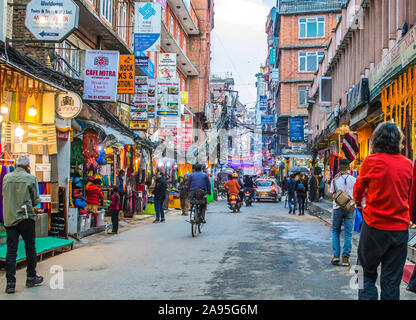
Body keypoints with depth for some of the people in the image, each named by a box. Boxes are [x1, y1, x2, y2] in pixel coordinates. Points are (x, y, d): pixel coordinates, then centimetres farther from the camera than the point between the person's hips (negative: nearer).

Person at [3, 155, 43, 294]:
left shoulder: (6, 178, 5)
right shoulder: (31, 178, -5)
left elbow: (4, 196, 16)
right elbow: (36, 200, -1)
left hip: (9, 218, 3)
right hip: (26, 217, -3)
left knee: (11, 250, 4)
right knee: (30, 247, 11)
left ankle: (10, 282, 1)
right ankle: (31, 278, 19)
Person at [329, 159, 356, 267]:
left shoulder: (335, 179, -3)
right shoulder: (353, 179, -3)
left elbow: (332, 194, 1)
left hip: (337, 208, 0)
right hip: (350, 208, 0)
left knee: (335, 231, 14)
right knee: (348, 233, 4)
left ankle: (336, 255, 5)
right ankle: (345, 258, 1)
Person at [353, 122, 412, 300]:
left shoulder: (371, 161, -7)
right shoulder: (407, 164, 2)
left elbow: (359, 187, 8)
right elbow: (408, 194, 15)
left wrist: (358, 201, 29)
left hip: (375, 225, -3)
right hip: (400, 227, 3)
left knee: (368, 273, 11)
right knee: (392, 281, 9)